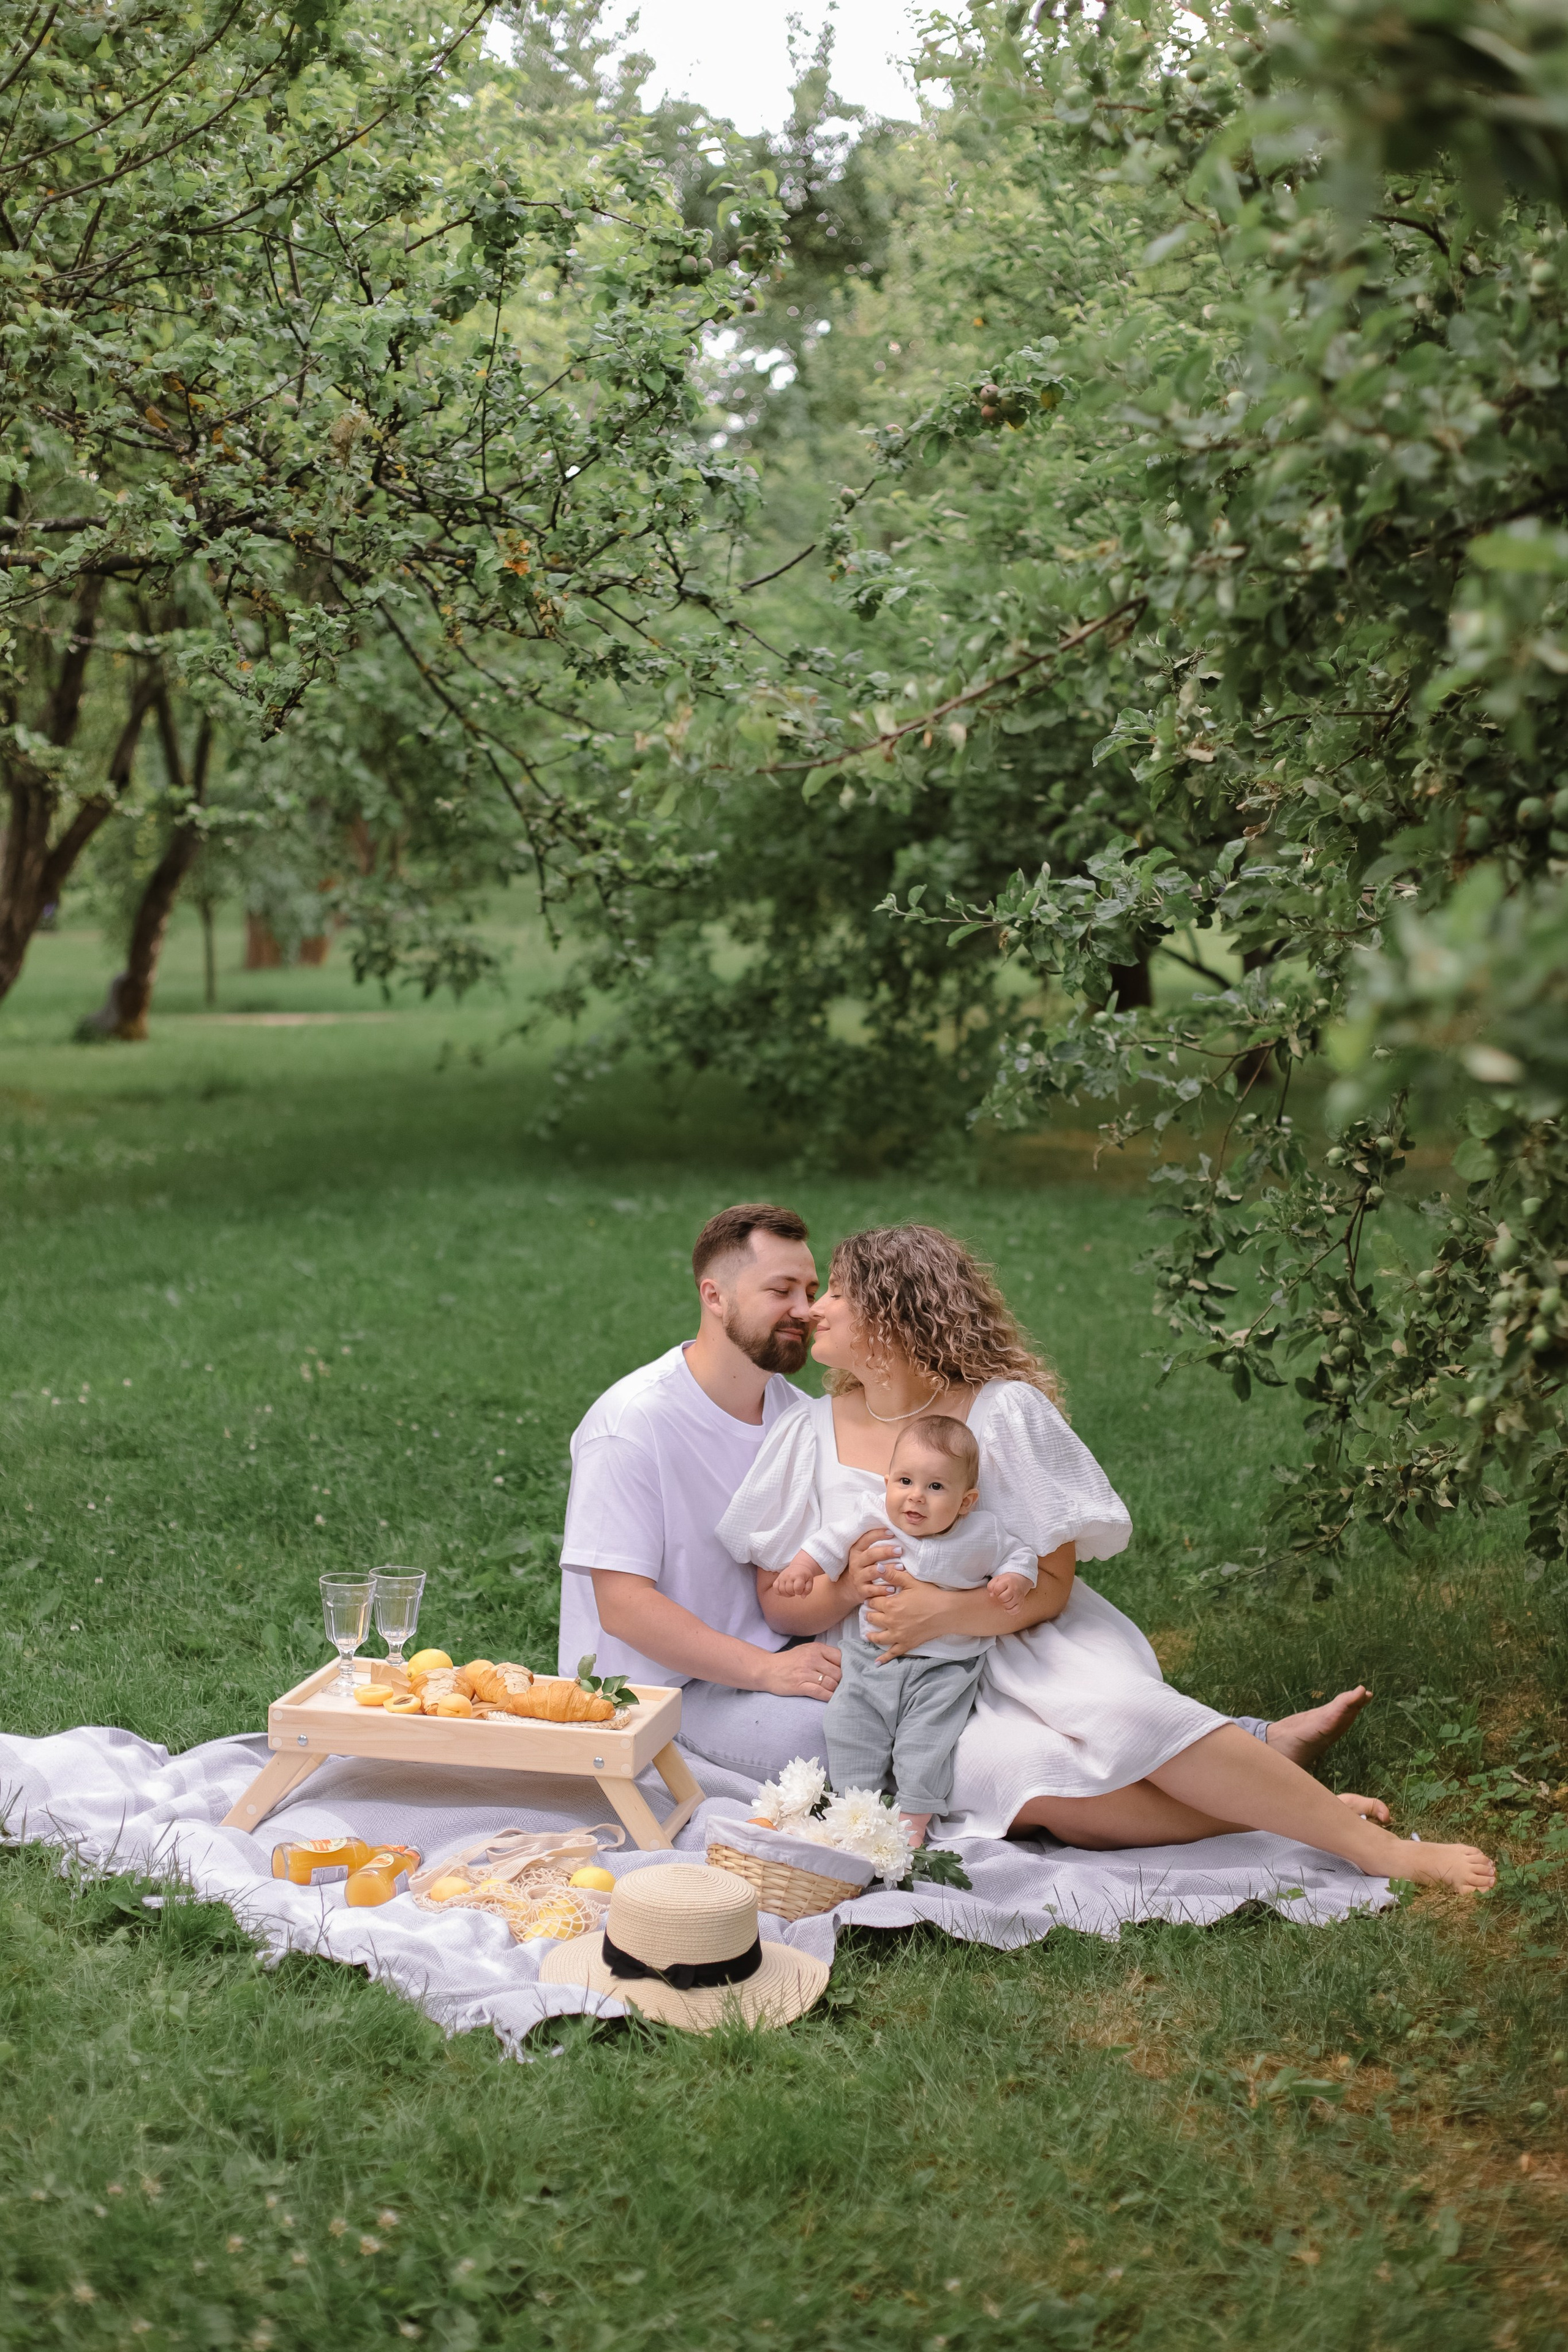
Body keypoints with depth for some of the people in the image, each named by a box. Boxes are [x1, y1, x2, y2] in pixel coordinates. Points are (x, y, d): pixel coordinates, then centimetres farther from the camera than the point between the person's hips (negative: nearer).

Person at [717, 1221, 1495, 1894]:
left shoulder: (1004, 1411, -5)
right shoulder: (808, 1435, 3)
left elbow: (1049, 1586, -6)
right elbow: (778, 1603, 6)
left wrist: (946, 1609, -24)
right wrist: (847, 1589, -16)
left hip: (1024, 1643, -1)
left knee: (1120, 1710, -34)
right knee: (1039, 1783, -32)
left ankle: (1369, 1842, -24)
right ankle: (1270, 1807, -18)